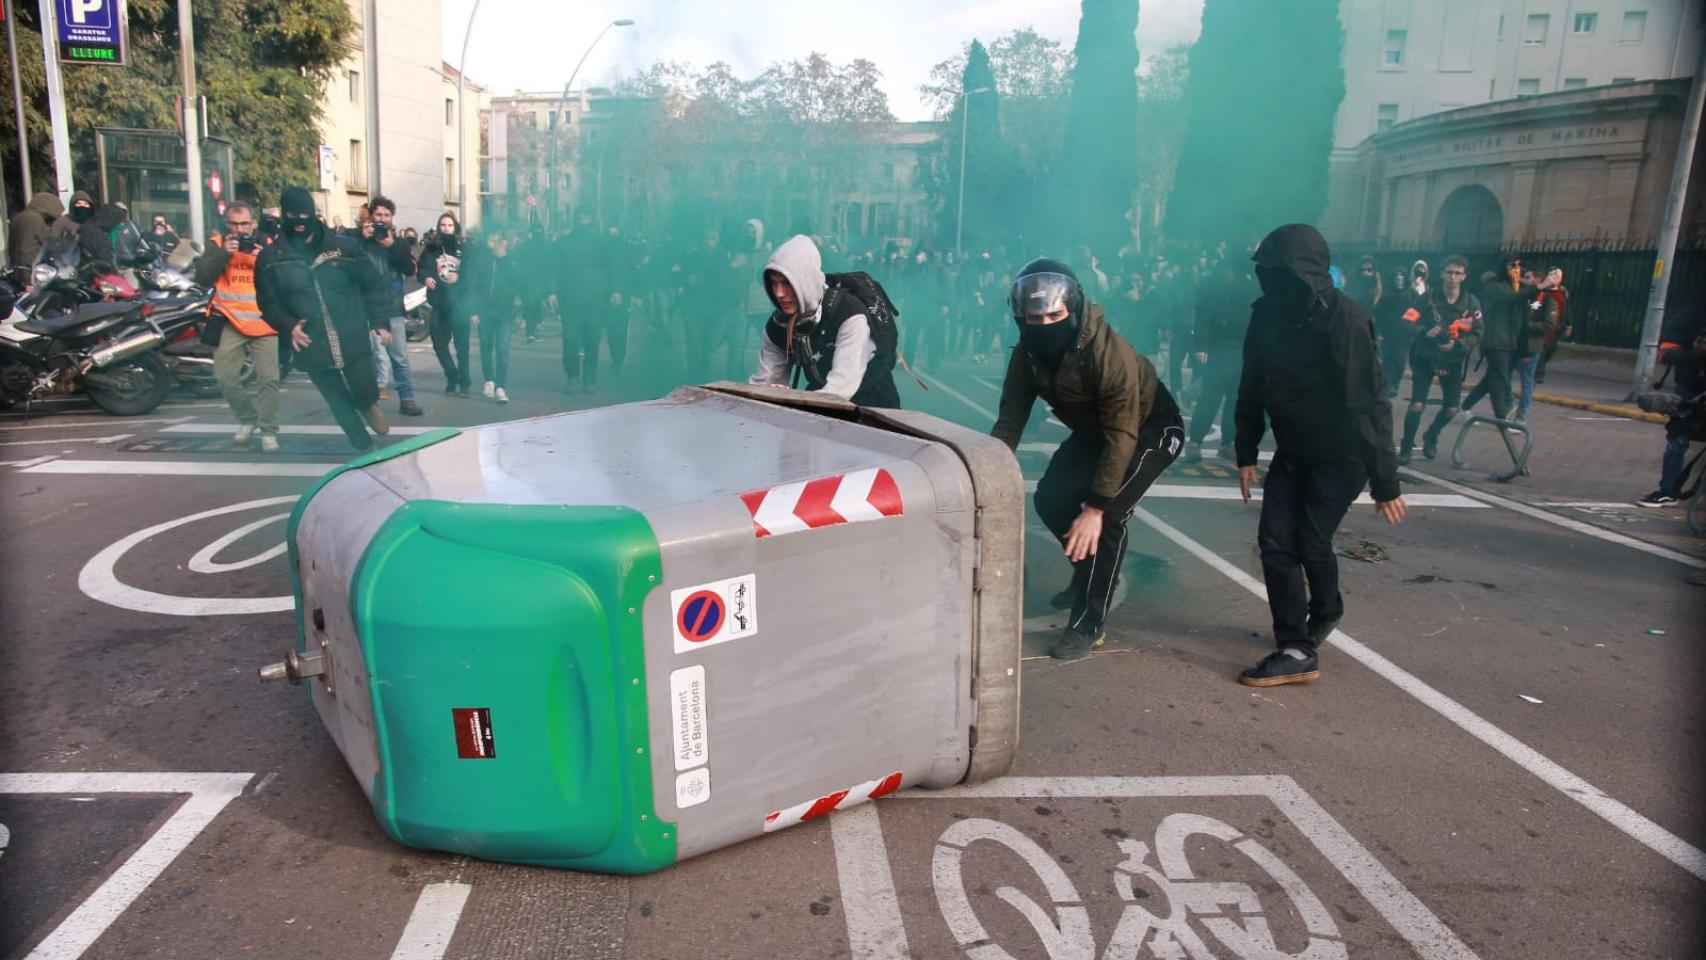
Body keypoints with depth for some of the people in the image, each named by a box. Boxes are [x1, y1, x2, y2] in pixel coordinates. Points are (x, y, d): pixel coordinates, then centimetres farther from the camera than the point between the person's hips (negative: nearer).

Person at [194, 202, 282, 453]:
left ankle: (268, 431, 5)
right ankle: (247, 418, 22)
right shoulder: (218, 245, 7)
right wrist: (223, 253, -16)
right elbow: (202, 278, -6)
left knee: (268, 379, -6)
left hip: (263, 322, -1)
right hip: (230, 322, 1)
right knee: (225, 377, -1)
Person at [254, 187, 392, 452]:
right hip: (312, 346, 1)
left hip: (353, 340, -1)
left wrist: (381, 322, -6)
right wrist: (289, 326, -12)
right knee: (339, 404, 9)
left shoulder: (344, 247, -3)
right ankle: (366, 449, 28)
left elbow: (373, 286, 2)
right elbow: (267, 303, 5)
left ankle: (368, 406, 41)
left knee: (366, 394, 2)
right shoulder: (271, 258, 0)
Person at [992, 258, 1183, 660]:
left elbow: (1122, 436, -37)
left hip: (1152, 428, -7)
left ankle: (1089, 623, -10)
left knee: (1108, 514, -23)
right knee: (1051, 499, 1)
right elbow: (1010, 420, -12)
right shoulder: (1027, 354, -17)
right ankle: (1092, 573, 28)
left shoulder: (1109, 351, -37)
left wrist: (1096, 507, -39)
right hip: (1093, 431, 7)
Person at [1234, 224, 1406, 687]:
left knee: (1311, 540, -9)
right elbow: (1252, 388, 5)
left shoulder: (1341, 318, -25)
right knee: (1275, 541, 0)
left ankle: (1324, 615, 17)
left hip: (1341, 454, -6)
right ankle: (1296, 647, 14)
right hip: (1292, 449, 6)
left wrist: (1384, 483, -21)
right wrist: (1246, 454, 8)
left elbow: (1368, 403, -24)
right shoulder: (1268, 313, -5)